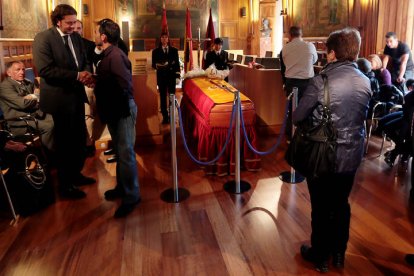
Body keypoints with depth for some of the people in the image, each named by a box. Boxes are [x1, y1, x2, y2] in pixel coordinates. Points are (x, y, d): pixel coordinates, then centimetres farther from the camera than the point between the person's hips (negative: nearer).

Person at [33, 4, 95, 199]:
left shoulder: (76, 37, 9)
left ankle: (75, 174, 36)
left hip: (77, 96, 7)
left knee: (80, 139, 15)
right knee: (65, 142, 5)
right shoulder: (43, 38, -12)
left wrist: (86, 73, -11)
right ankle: (65, 185, 22)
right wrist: (76, 75, -23)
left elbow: (84, 61, 13)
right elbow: (45, 69, -21)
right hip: (60, 98, -7)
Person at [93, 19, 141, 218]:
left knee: (126, 153, -2)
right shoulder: (108, 54, 10)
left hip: (122, 110, -10)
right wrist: (96, 80, -2)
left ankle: (131, 196, 10)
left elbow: (125, 84, -26)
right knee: (120, 151, 19)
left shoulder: (115, 56, -19)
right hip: (113, 110, 10)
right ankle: (122, 187, 34)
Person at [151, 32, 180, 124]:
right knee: (163, 97, 2)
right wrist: (159, 65, -22)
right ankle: (165, 117, 7)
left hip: (172, 76, 1)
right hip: (161, 77, -1)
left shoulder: (174, 50, 8)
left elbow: (177, 64, 4)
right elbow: (154, 65, 0)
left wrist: (177, 77, -4)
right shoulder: (156, 51, 5)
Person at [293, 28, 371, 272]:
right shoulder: (365, 82, -2)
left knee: (322, 208, 12)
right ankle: (339, 253, 36)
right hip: (352, 155, 5)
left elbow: (297, 117, -14)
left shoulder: (321, 81, -19)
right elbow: (363, 116, 10)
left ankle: (320, 256, 28)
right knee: (342, 204, 20)